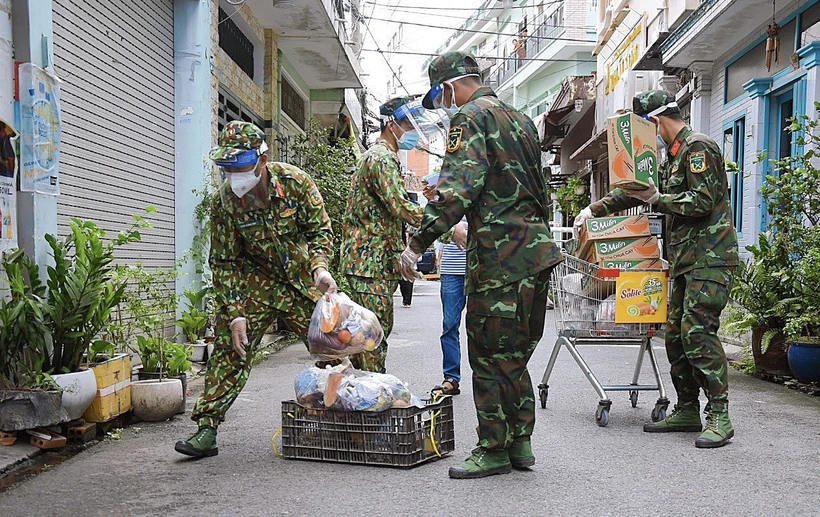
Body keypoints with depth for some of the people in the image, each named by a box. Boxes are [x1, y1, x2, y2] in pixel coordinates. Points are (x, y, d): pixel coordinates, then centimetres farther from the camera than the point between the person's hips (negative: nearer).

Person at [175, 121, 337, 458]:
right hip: (255, 282, 0)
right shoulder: (224, 202, -16)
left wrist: (320, 268, -28)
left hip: (302, 281, 1)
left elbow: (320, 230, -9)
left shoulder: (295, 182, -17)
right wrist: (235, 314, -18)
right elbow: (223, 263, -11)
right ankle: (207, 428, -5)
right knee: (230, 348, -11)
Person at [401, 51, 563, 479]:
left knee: (490, 354, -1)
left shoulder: (470, 117, -5)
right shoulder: (519, 118, 23)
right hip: (537, 248, 9)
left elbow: (457, 189, -19)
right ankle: (519, 443, 21)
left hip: (500, 255, -9)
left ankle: (495, 450, 6)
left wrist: (418, 243, -19)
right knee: (514, 354, 15)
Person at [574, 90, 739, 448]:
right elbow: (638, 189, 28)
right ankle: (687, 410, 16)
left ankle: (719, 416, -11)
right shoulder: (674, 154, 22)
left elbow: (702, 202, -19)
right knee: (676, 332, 8)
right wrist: (595, 209, 23)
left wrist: (656, 200, -12)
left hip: (710, 257, -10)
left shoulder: (699, 146, -9)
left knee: (698, 329, -15)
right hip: (686, 259, 10)